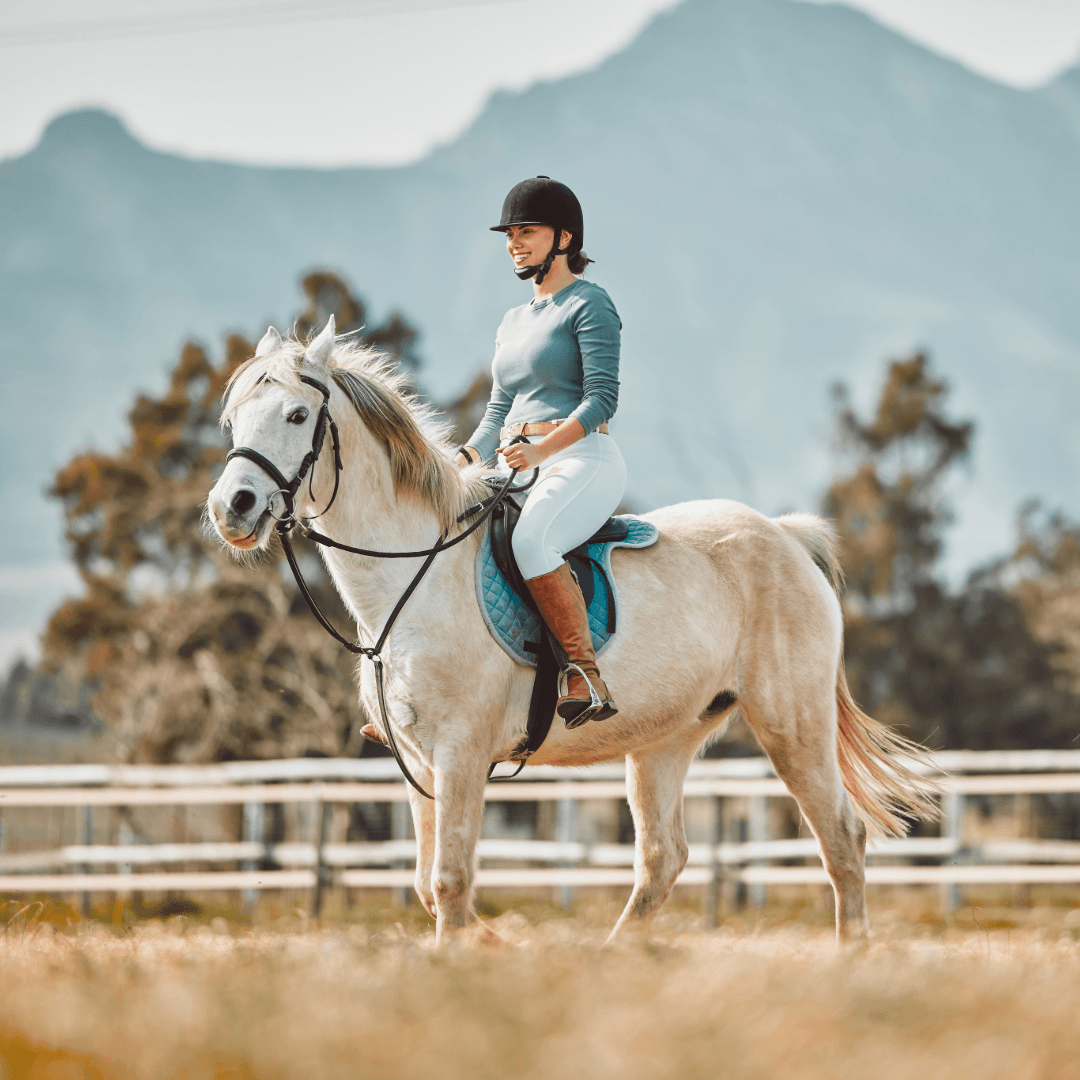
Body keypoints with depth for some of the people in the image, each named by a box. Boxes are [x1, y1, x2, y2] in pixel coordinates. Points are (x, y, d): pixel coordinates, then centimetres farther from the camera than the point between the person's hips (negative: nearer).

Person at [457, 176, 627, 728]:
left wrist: (542, 449, -26)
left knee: (530, 542, -37)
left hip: (582, 460, -9)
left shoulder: (589, 304, -2)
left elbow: (602, 397, -12)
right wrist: (463, 459, 3)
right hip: (521, 468, 9)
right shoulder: (514, 322, 23)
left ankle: (587, 678, -35)